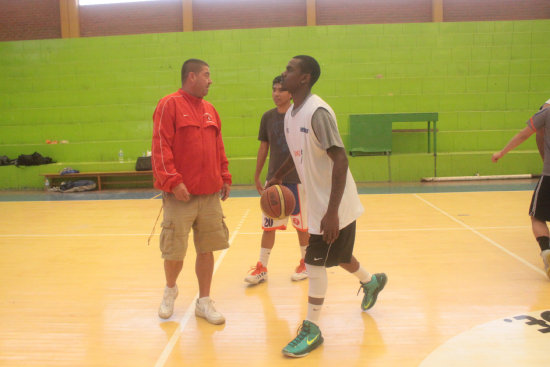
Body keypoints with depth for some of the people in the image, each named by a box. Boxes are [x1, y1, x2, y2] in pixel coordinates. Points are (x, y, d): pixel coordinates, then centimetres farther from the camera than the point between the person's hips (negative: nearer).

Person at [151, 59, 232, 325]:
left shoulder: (210, 110, 15)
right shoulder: (169, 105, -5)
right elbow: (160, 146, -12)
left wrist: (224, 177, 13)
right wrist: (172, 181, -18)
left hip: (210, 195, 6)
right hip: (180, 195, -5)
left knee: (207, 249, 8)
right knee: (174, 252, 3)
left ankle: (204, 302, 22)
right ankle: (170, 290, 33)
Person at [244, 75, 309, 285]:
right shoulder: (268, 117, 5)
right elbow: (264, 148, 11)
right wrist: (257, 177, 12)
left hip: (297, 179, -3)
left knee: (301, 224, 8)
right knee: (268, 224, 5)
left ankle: (305, 263, 26)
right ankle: (262, 268, 13)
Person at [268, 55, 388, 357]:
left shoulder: (318, 112, -23)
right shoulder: (290, 114, 5)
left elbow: (340, 160, -27)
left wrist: (332, 212, -29)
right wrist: (277, 176, 11)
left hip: (333, 205, -8)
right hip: (316, 202, 9)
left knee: (315, 261, -4)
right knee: (336, 255, 22)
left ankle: (311, 329, 11)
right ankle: (371, 282, 50)